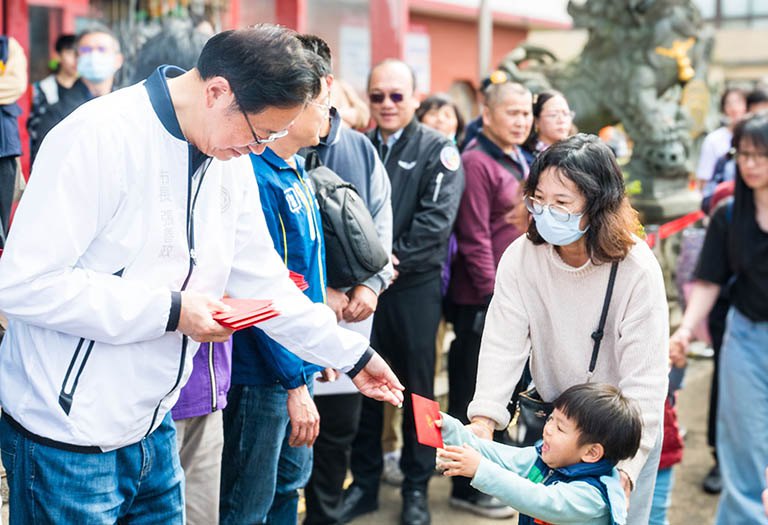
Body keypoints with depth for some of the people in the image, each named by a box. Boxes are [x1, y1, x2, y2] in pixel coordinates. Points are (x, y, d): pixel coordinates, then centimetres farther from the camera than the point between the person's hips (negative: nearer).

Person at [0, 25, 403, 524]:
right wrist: (170, 311, -22)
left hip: (153, 429, 7)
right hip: (68, 439, -7)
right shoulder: (101, 136, -20)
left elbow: (261, 280, 12)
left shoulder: (231, 162, 4)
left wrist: (353, 355, 13)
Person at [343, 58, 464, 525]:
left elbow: (437, 218, -12)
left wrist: (395, 259, -17)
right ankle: (364, 482, 23)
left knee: (417, 386, 6)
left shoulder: (437, 150, -1)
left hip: (415, 284, -3)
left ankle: (417, 487, 19)